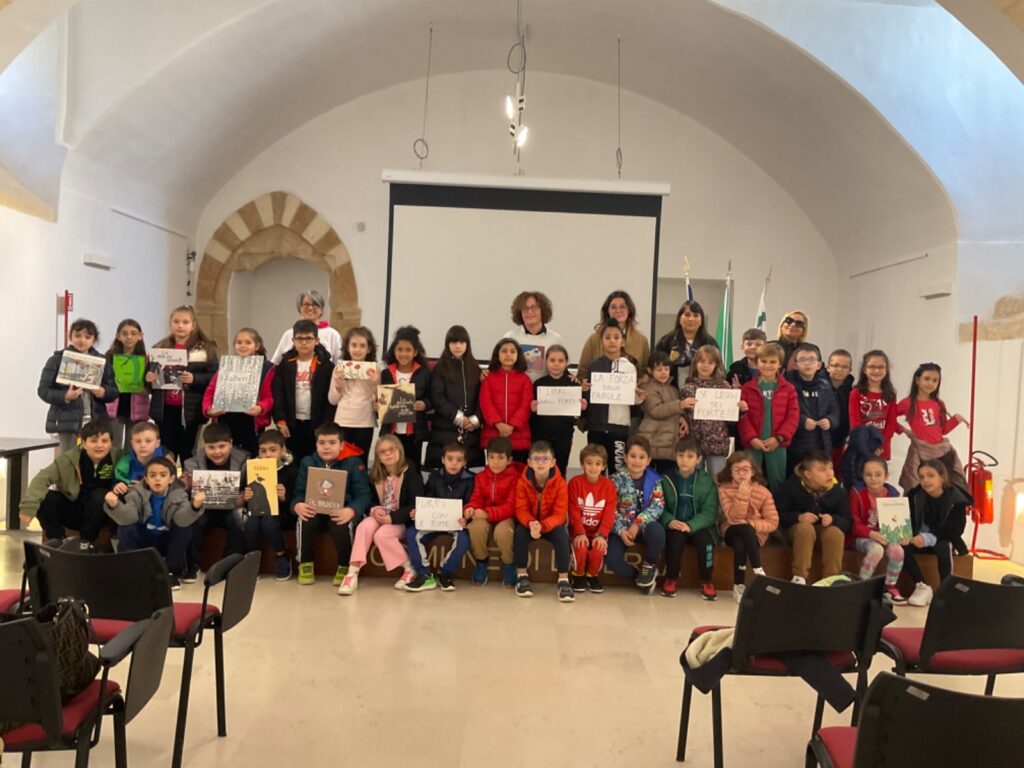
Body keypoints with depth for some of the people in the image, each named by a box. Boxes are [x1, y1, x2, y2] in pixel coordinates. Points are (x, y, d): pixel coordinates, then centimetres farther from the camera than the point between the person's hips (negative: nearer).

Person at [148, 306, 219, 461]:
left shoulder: (206, 348, -1)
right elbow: (149, 373, 16)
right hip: (165, 409, 3)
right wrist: (148, 377, -6)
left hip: (190, 409, -3)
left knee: (187, 452, 4)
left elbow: (215, 377, -7)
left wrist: (194, 379, -23)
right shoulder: (160, 347, 10)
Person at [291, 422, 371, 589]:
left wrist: (351, 511, -33)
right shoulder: (307, 462, 8)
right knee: (304, 521, -30)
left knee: (342, 525, -34)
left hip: (342, 513, -2)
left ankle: (345, 567, -8)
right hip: (315, 511, 3)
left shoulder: (354, 462, -4)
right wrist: (297, 505, -25)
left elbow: (363, 494, -12)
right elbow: (299, 492, 0)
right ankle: (305, 564, -7)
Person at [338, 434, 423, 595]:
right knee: (364, 526, -26)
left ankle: (410, 569, -12)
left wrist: (392, 518, -24)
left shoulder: (411, 473, -11)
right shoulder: (375, 475, 7)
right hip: (381, 516, 5)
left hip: (403, 520, -5)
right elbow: (371, 499, 14)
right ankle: (352, 573, -27)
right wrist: (375, 509, -12)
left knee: (382, 534, -31)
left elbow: (416, 504, -17)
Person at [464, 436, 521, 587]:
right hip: (484, 516, 3)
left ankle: (509, 564, -7)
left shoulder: (515, 477, -8)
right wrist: (471, 508, -23)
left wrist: (488, 513, -29)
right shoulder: (481, 476, 7)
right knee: (475, 527, -32)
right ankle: (481, 561, -3)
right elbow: (476, 499, 4)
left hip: (506, 517, -3)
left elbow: (511, 506, -15)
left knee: (502, 531, -38)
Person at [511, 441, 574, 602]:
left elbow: (560, 514, -20)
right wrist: (531, 523, -38)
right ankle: (521, 576, -15)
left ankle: (563, 580, -25)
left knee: (561, 534, -32)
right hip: (530, 523, 1)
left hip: (551, 524, -1)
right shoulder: (523, 481, -14)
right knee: (520, 531, -30)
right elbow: (521, 510, -14)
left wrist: (542, 526, -39)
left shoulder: (560, 483, -19)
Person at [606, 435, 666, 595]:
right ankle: (638, 576, 3)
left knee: (657, 531, -34)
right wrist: (621, 530, -23)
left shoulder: (654, 480, -1)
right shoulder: (617, 479, -6)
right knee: (612, 559, -27)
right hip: (621, 528, -1)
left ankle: (649, 566, -3)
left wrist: (638, 523, -21)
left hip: (644, 525, 1)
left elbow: (658, 506, -10)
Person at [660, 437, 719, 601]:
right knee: (675, 537, -31)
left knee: (705, 539, -30)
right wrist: (669, 521, -23)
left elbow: (709, 513, -8)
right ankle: (671, 578, -9)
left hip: (698, 526, 0)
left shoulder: (707, 481, -1)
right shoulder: (666, 480, 1)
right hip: (674, 526, 0)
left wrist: (690, 525, -24)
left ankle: (706, 581, -7)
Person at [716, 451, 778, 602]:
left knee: (740, 543, -34)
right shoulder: (724, 489, -8)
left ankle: (739, 586, -22)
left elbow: (773, 522, -7)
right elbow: (734, 518, -17)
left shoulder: (763, 492, -6)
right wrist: (742, 495, -26)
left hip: (755, 533, 0)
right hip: (731, 531, 0)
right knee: (744, 529, -36)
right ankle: (758, 572, -31)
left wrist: (752, 524, -21)